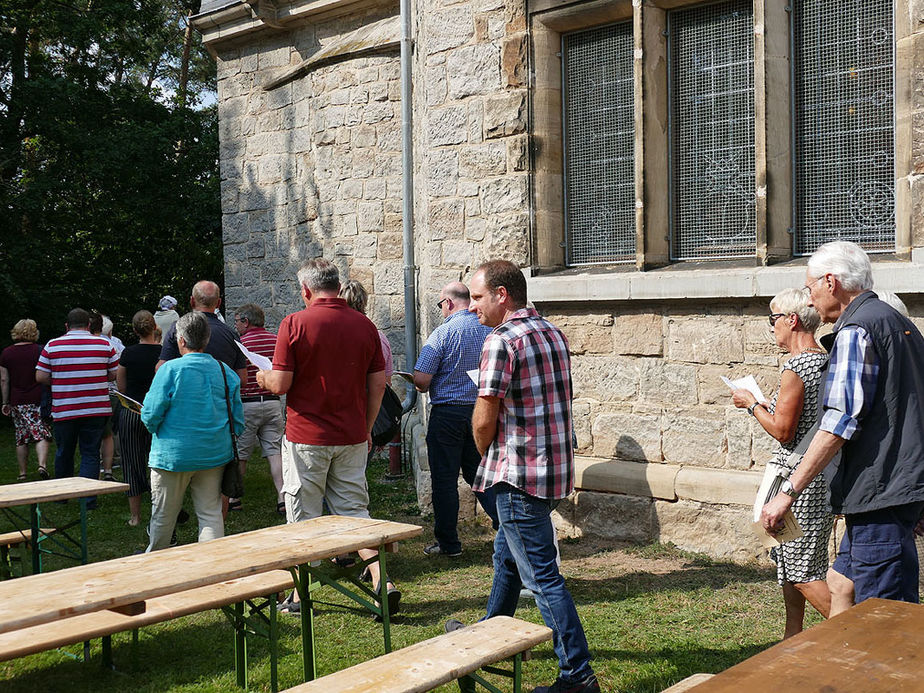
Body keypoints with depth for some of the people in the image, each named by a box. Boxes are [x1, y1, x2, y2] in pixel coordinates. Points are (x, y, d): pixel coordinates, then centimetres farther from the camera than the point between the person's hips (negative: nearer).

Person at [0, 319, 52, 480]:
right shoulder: (40, 351, -3)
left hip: (16, 402, 2)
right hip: (38, 400, -2)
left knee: (21, 439, 10)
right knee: (41, 435, -3)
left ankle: (22, 473, 14)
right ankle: (42, 464, -23)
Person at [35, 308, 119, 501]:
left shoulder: (52, 346, -1)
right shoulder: (104, 344, 0)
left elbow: (40, 377, 0)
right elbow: (115, 374, 4)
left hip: (63, 411, 1)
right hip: (96, 410, -1)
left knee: (64, 452, 16)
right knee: (90, 453, 4)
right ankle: (88, 497, -2)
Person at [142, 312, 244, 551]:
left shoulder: (170, 369, -12)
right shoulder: (226, 372, 2)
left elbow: (151, 415, -11)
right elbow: (238, 421, 5)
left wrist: (157, 431, 10)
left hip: (174, 454, -3)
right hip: (215, 454, 3)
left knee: (164, 513, 13)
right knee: (211, 512, 8)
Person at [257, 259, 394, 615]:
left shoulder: (295, 324, -10)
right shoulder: (365, 325, 2)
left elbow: (280, 384, -12)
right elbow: (378, 385, 5)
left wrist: (264, 378, 10)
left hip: (307, 437, -4)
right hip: (352, 437, 4)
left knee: (304, 517, 8)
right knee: (355, 511, 11)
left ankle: (301, 595, 18)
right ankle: (382, 582, 0)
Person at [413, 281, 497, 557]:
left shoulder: (442, 333, -14)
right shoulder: (491, 329, 1)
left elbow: (421, 380, -17)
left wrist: (425, 388, 6)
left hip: (447, 413, -5)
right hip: (482, 410, 5)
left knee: (444, 479, 5)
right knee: (479, 473, 17)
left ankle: (448, 543, 12)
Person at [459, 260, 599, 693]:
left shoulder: (501, 341, -17)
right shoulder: (553, 333, 11)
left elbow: (484, 418, -17)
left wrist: (485, 456, 4)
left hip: (519, 474, -10)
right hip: (555, 467, 10)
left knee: (541, 575, -3)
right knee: (506, 553, 25)